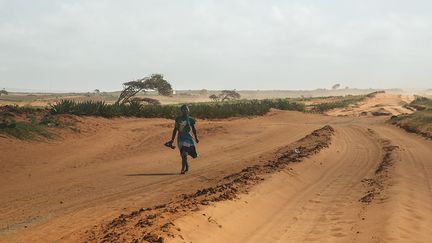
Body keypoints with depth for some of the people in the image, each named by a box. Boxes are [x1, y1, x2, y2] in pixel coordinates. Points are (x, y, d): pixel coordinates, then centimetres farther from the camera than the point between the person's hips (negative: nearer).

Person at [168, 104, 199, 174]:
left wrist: (196, 138, 18)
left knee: (184, 154, -14)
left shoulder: (190, 119, -2)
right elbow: (175, 129, 9)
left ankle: (183, 169, -7)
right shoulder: (178, 118, 3)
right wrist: (172, 139, 9)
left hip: (187, 138, -3)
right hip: (180, 138, 3)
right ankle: (187, 166, 35)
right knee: (183, 154, 12)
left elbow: (194, 129, 11)